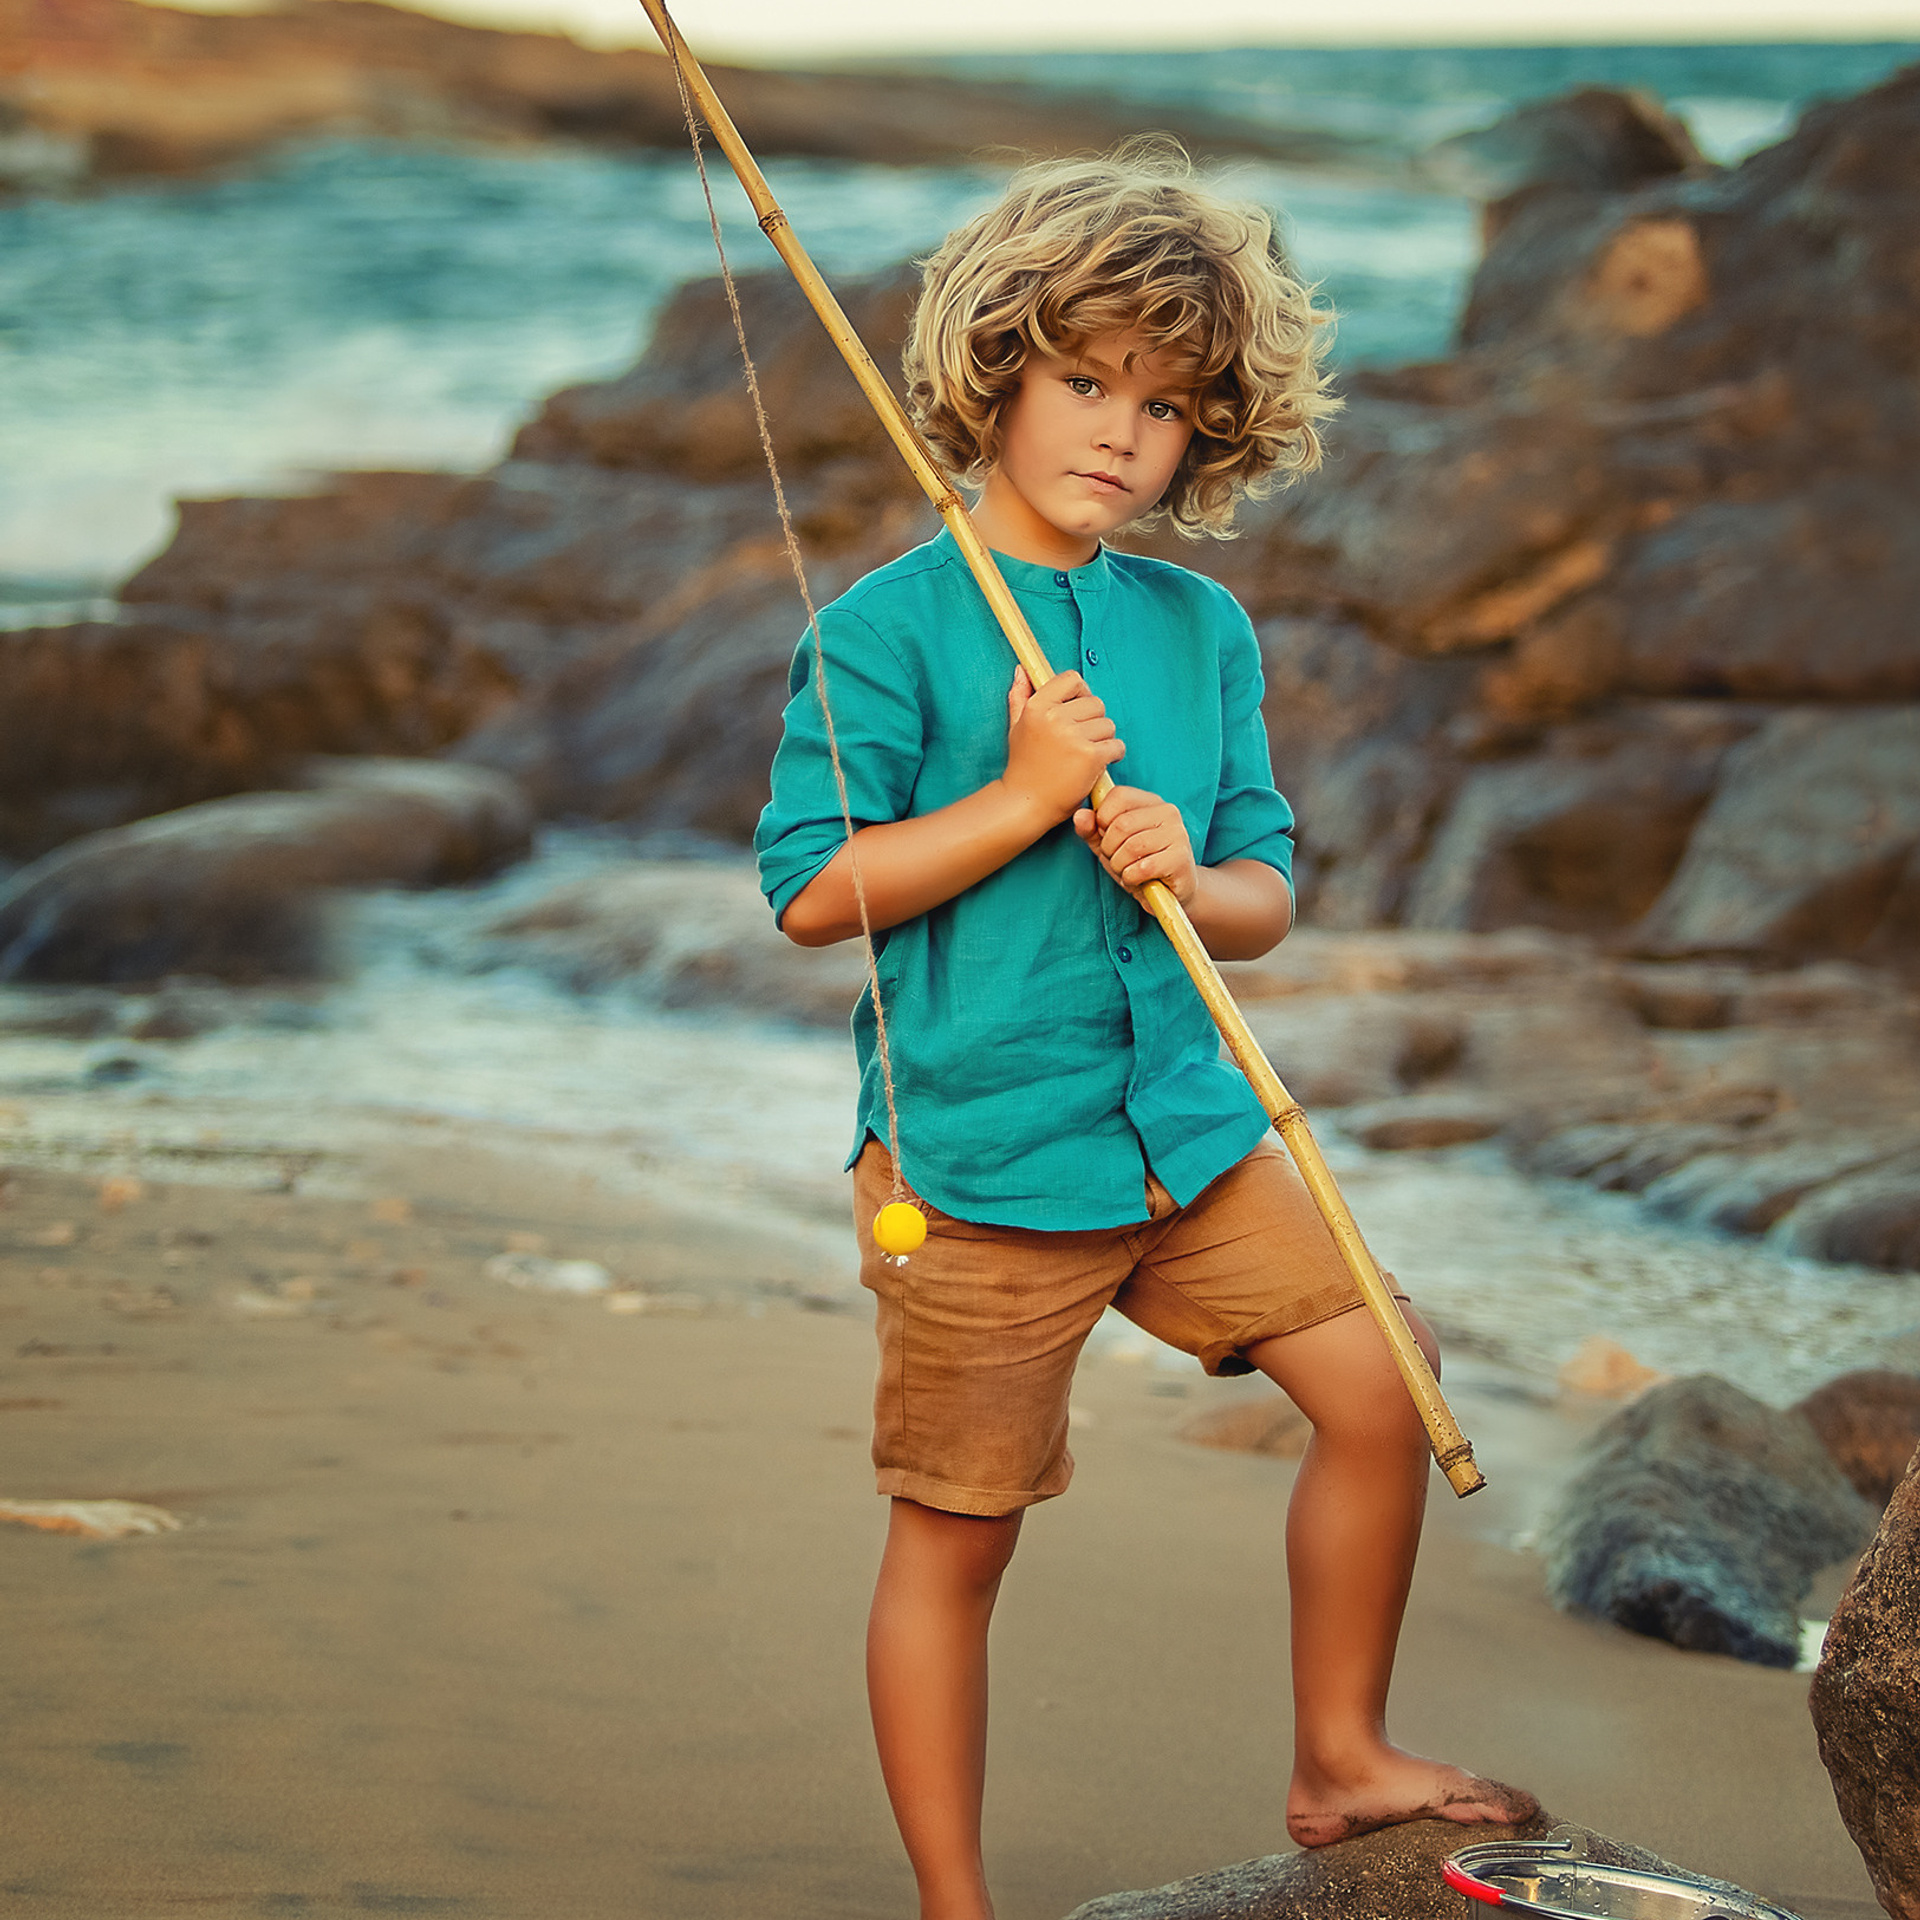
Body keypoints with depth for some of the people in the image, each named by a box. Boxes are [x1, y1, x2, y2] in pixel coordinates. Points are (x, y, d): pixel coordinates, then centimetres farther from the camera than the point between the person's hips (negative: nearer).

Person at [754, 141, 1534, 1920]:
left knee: (1385, 1391, 4)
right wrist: (1023, 798, -18)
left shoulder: (1204, 630, 8)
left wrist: (1193, 874, -12)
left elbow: (1267, 890, 11)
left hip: (1190, 1128, 6)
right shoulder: (888, 627, -9)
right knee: (953, 1539, 3)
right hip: (972, 1160, -6)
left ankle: (1339, 1762, 23)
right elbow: (810, 889, -12)